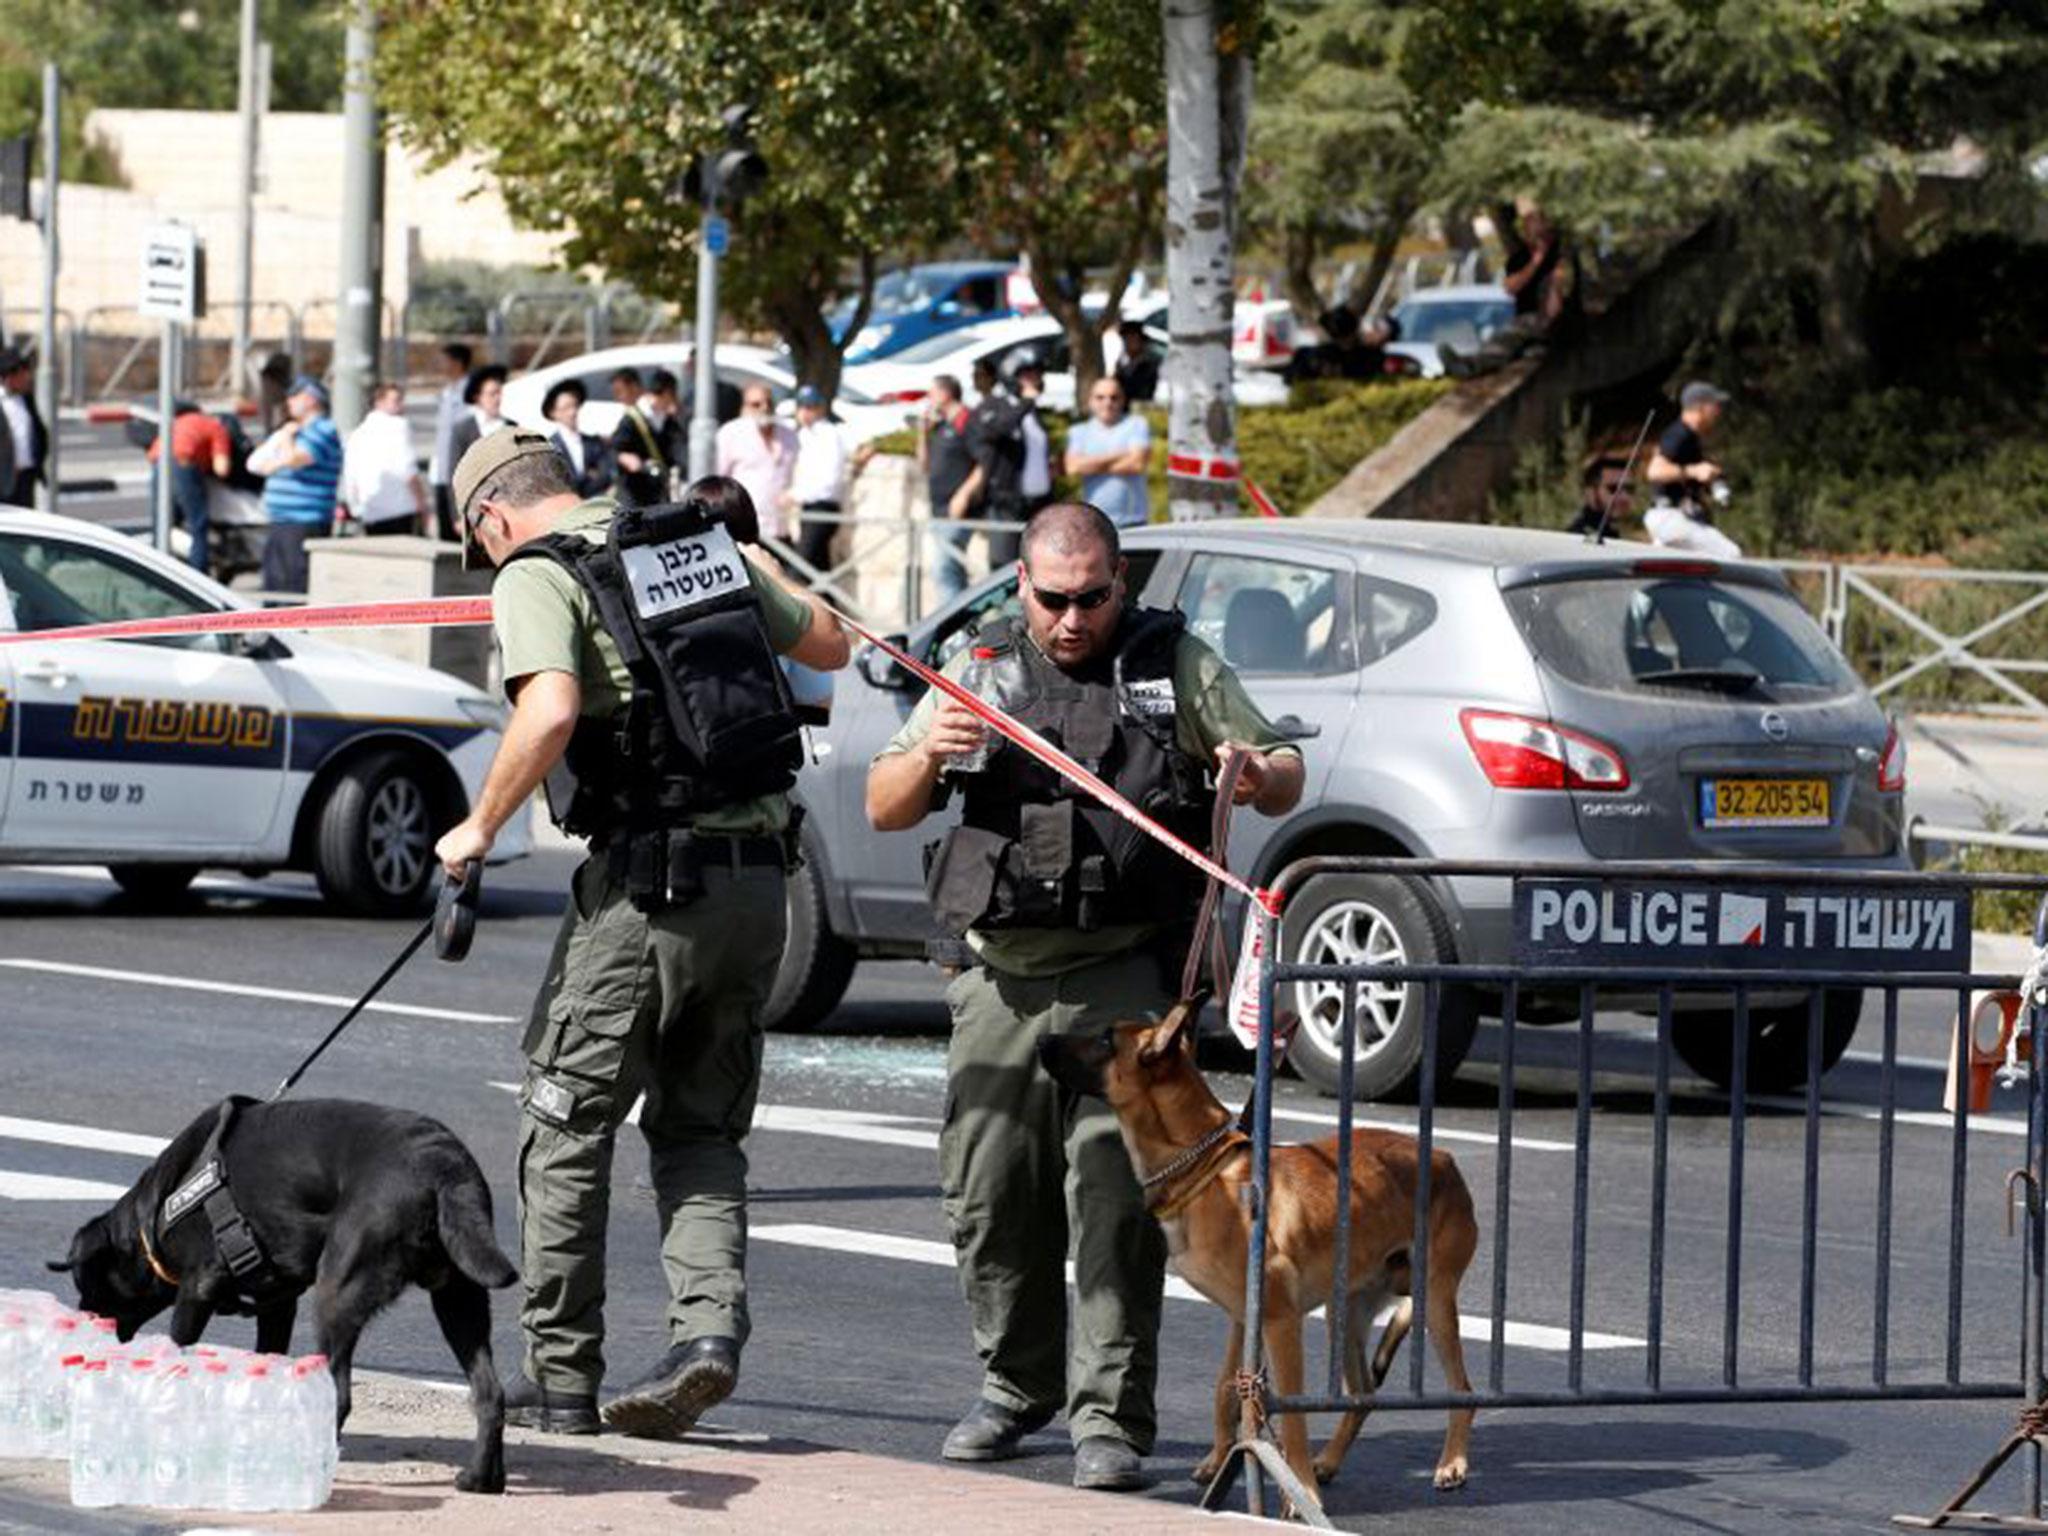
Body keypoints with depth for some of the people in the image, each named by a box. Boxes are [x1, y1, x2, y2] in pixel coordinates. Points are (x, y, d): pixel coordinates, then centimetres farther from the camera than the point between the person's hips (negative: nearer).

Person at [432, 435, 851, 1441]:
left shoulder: (536, 577, -6)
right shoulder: (709, 545, 14)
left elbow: (550, 713, -23)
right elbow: (829, 647, 24)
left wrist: (482, 826, -10)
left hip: (648, 881, -6)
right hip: (759, 875, 6)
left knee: (566, 1122, 7)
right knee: (700, 1128, 16)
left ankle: (561, 1374, 10)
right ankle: (710, 1321, -5)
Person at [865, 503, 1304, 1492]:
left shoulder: (1176, 666, 7)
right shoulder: (982, 669, 12)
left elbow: (1285, 782, 12)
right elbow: (884, 810, 11)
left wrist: (1259, 774, -12)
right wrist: (930, 757, -11)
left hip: (1126, 976, -3)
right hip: (1004, 979, 3)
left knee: (1113, 1195, -10)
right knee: (989, 1195, 5)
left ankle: (1111, 1418, -8)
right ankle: (1017, 1387, 23)